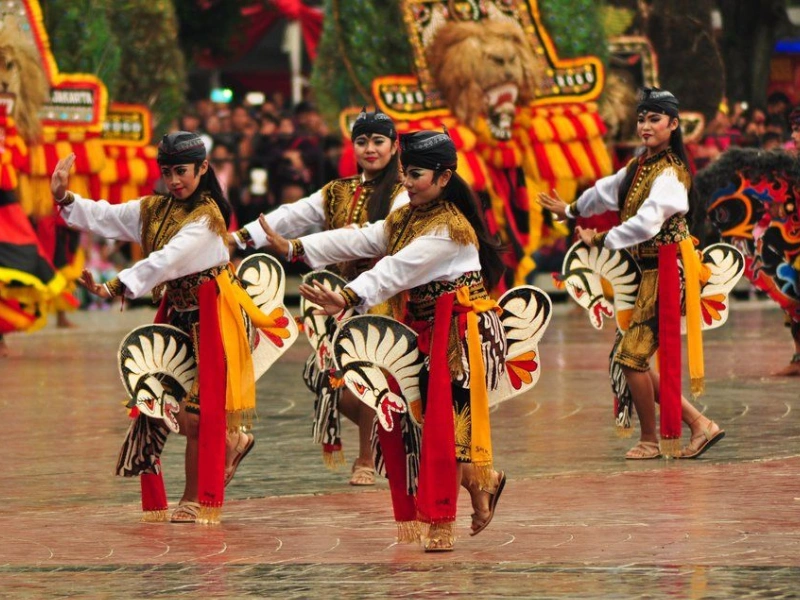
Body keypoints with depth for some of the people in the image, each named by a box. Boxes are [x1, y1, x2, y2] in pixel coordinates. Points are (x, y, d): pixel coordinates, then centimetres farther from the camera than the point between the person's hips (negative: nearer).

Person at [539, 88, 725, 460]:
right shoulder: (639, 167, 13)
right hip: (647, 272, 9)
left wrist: (599, 240, -18)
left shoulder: (670, 173, -15)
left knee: (633, 356, -9)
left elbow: (646, 222, -25)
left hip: (665, 271, -9)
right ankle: (698, 424, 13)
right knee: (633, 359, 6)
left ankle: (650, 440, 6)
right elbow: (607, 192, 31)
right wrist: (570, 211, 46)